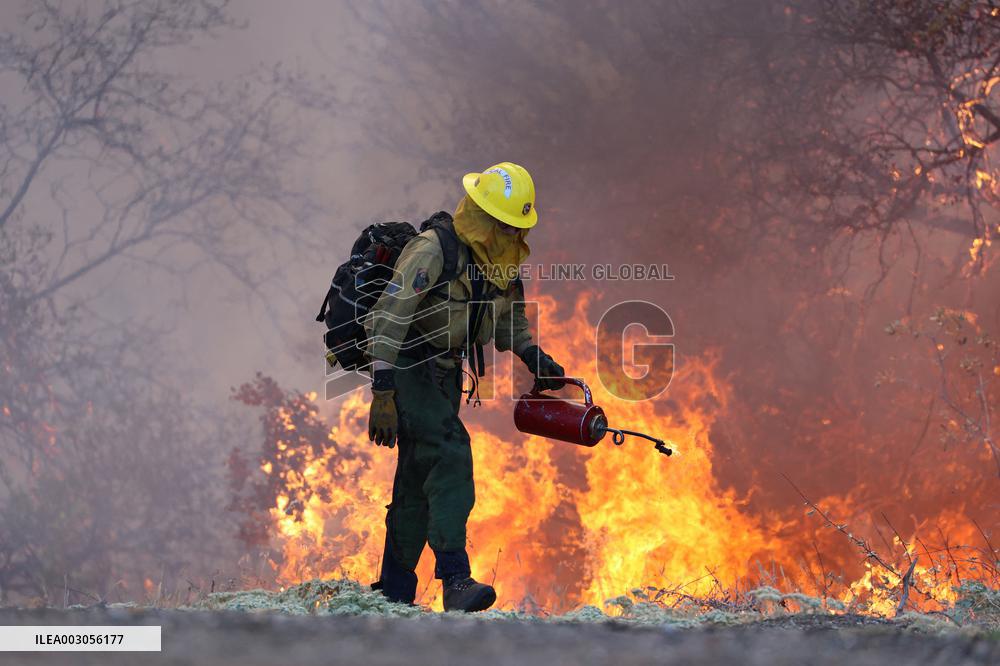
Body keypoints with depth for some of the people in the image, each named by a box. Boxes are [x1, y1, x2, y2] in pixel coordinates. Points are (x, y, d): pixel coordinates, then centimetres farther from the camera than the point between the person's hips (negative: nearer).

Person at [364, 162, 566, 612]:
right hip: (406, 369, -8)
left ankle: (395, 592, 19)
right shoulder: (432, 253, -23)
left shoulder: (502, 262, 3)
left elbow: (510, 320, 21)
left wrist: (534, 358, 3)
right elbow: (387, 322, -25)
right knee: (450, 453, -25)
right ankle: (455, 579, -31)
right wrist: (382, 397, -29)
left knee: (419, 479, 11)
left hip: (446, 374, 8)